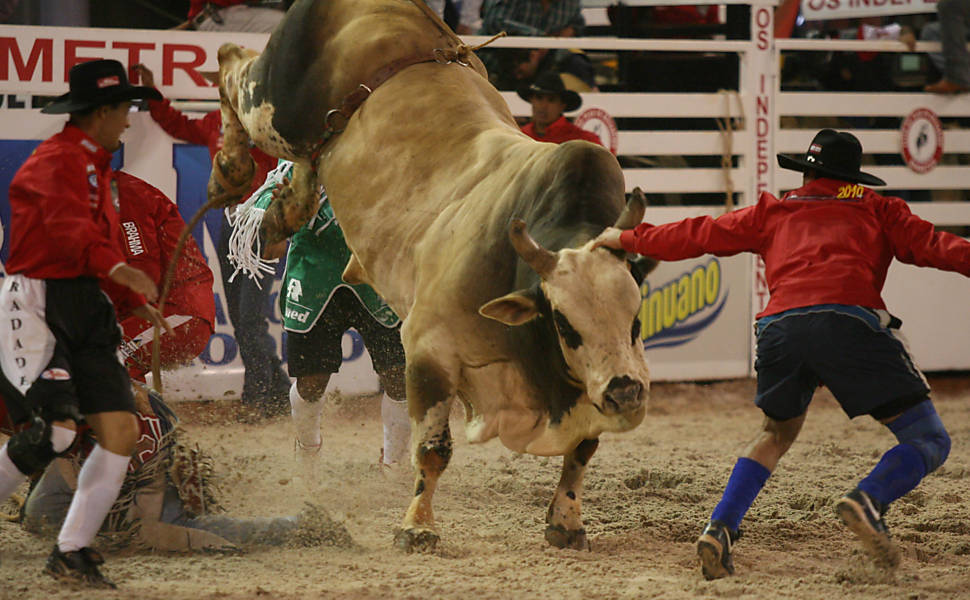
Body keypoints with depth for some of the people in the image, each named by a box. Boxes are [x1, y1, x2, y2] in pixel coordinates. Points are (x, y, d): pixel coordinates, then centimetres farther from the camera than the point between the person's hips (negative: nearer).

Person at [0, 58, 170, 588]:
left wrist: (137, 299, 34)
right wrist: (114, 267, -46)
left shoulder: (95, 166, 23)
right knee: (52, 429, -22)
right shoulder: (57, 160, -11)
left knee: (122, 430, -2)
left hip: (84, 306, 9)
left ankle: (71, 553, 6)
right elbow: (67, 229, -30)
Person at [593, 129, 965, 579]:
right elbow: (931, 245, 12)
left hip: (781, 326, 4)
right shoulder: (874, 208, 26)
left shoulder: (773, 211, 31)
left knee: (777, 433, 28)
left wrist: (627, 239, 46)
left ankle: (721, 529, 9)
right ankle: (868, 501, -25)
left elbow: (698, 235, 36)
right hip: (849, 320, -3)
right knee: (928, 441, 3)